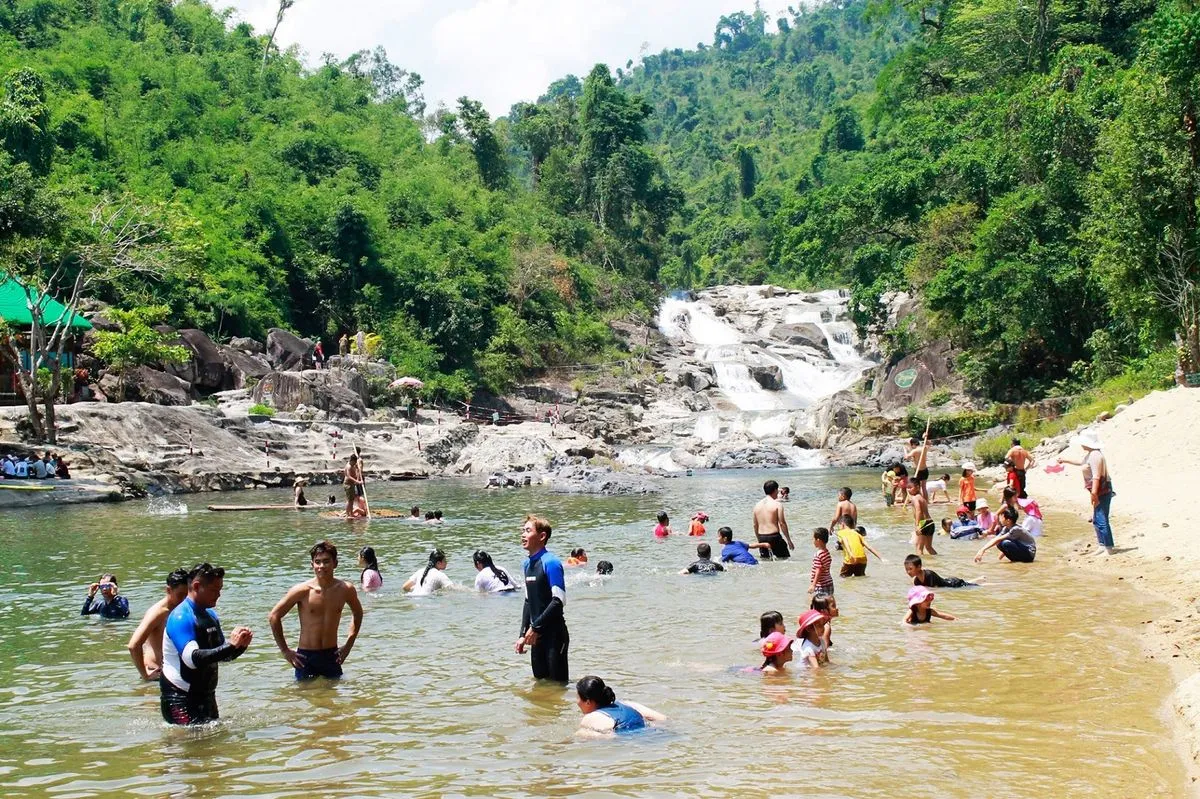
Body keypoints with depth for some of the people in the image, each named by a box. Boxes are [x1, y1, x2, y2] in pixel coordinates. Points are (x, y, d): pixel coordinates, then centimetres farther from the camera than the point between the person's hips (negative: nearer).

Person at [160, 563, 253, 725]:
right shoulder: (181, 617, -17)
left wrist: (241, 646, -3)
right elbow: (192, 659, -30)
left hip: (206, 696, 9)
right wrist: (231, 645, -31)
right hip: (180, 698, -9)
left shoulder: (211, 615, 11)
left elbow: (222, 656, 18)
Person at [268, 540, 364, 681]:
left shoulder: (345, 589, -3)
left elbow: (357, 613, 18)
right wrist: (285, 651, -6)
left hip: (332, 656, 3)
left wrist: (349, 645, 11)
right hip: (306, 658, -3)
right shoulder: (302, 591, -13)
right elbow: (273, 617, -6)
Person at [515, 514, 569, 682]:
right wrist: (523, 634, 13)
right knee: (540, 681, 15)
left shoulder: (550, 562, -14)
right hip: (537, 634, 8)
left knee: (559, 682, -5)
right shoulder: (527, 564, 10)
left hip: (554, 633, -8)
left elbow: (559, 601, -20)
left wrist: (536, 627, -19)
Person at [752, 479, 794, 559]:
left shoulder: (757, 505, 10)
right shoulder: (777, 504, -7)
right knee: (783, 559, 0)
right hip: (774, 536, -6)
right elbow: (782, 523, -10)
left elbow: (755, 525, 13)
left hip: (761, 537, 6)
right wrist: (789, 540, -4)